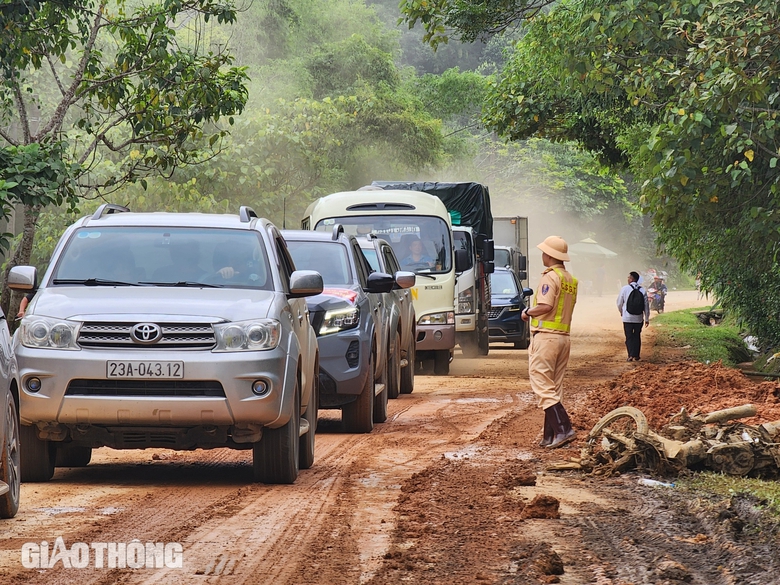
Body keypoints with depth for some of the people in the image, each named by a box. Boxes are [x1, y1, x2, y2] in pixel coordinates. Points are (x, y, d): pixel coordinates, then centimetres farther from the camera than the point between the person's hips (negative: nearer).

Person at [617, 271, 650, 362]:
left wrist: (621, 312, 23)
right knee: (637, 336, 13)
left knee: (629, 336, 3)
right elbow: (646, 306, 2)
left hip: (627, 317, -2)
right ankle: (636, 356, 14)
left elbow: (619, 302, 3)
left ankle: (630, 355, -6)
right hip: (639, 318, 2)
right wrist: (647, 319, 11)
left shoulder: (625, 289, -7)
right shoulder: (643, 290, -1)